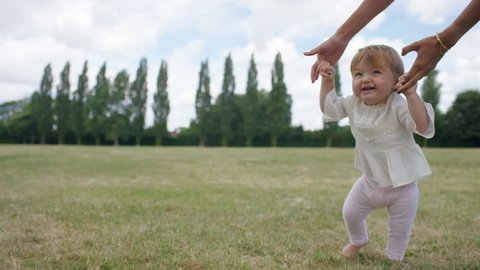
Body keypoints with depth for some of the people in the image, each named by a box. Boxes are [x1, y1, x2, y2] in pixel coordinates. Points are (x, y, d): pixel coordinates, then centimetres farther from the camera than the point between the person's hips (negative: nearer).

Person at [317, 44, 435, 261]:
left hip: (401, 185, -5)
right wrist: (327, 81, -3)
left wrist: (412, 95, -49)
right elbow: (328, 107, 8)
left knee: (399, 231, 12)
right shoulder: (353, 104, -8)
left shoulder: (398, 107, -27)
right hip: (370, 181, 5)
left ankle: (393, 258, 38)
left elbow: (424, 127, -41)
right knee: (350, 212, 18)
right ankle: (357, 241, 48)